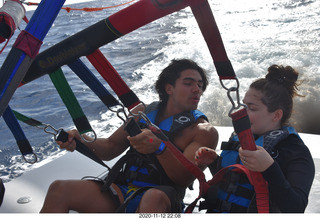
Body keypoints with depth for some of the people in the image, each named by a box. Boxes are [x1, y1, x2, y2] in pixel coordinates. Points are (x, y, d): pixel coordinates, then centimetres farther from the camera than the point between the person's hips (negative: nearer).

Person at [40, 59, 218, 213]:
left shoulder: (204, 131, 1)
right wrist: (80, 139, 2)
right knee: (59, 189, -16)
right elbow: (111, 148, 21)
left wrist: (160, 147, -32)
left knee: (153, 198, -41)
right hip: (121, 192, 5)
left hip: (162, 201, -4)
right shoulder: (144, 112, 15)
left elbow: (185, 179, -13)